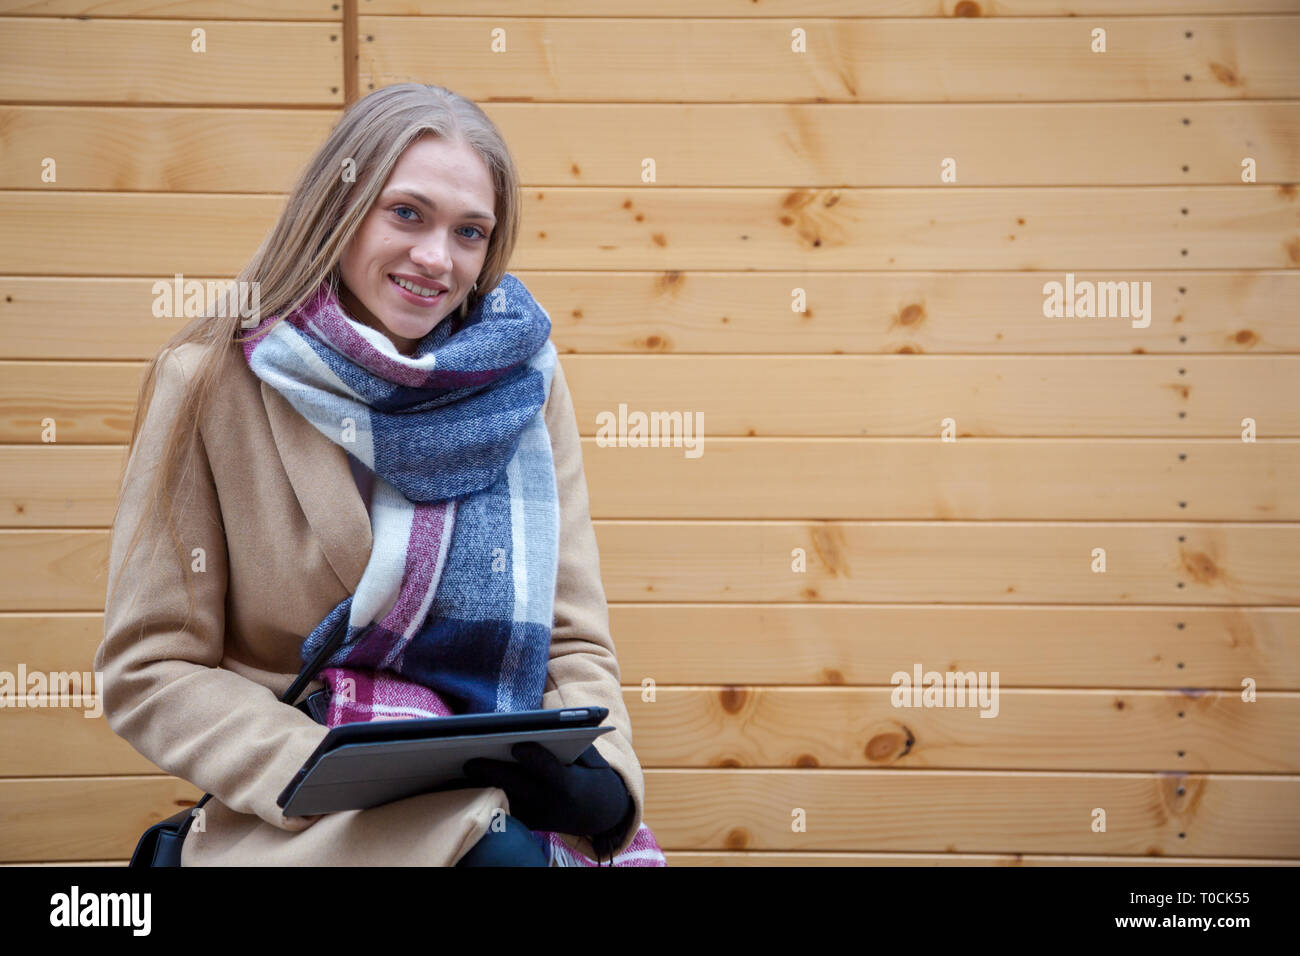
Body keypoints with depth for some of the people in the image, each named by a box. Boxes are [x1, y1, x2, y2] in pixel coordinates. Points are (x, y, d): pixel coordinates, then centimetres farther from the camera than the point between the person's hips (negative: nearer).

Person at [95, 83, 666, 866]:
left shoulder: (521, 376, 5)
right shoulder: (213, 382, -3)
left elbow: (574, 642, 6)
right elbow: (150, 672, -2)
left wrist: (599, 781, -15)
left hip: (507, 793, 4)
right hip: (297, 822, -3)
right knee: (508, 849, -33)